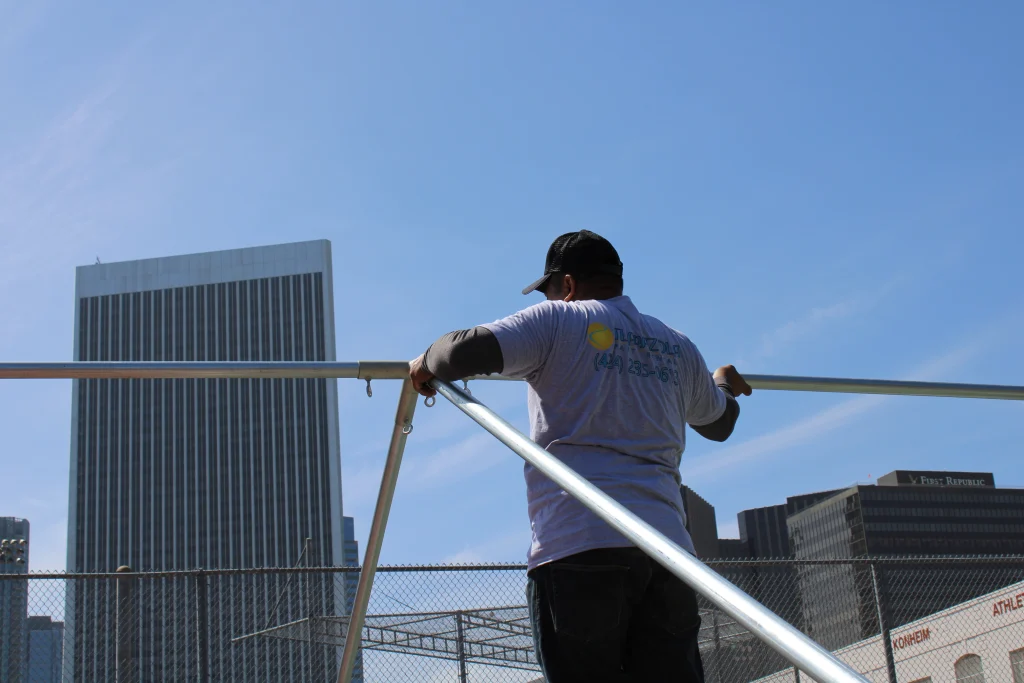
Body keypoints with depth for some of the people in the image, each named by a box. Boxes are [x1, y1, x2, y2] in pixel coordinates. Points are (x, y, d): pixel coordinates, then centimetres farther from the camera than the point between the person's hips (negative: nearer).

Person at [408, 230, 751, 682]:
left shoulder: (558, 321, 6)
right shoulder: (679, 348, 22)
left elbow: (470, 351, -9)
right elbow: (720, 423, 39)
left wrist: (429, 362, 14)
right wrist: (724, 384, 62)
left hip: (578, 547, -5)